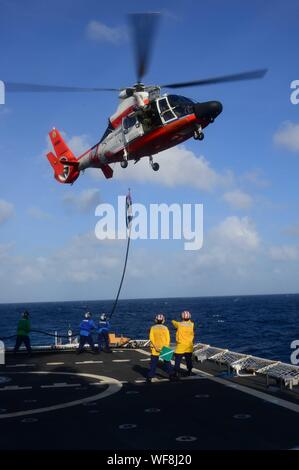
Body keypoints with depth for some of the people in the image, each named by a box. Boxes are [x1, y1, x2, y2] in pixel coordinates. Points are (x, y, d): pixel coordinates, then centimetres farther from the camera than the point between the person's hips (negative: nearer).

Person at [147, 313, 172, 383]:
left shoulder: (153, 328, -1)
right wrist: (166, 347, -7)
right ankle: (170, 375, 18)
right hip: (164, 348, 1)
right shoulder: (165, 328, -1)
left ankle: (150, 377, -1)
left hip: (155, 349, 0)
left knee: (153, 363, 3)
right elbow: (168, 339, -6)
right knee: (167, 362, 14)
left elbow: (151, 338, -8)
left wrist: (155, 347, -10)